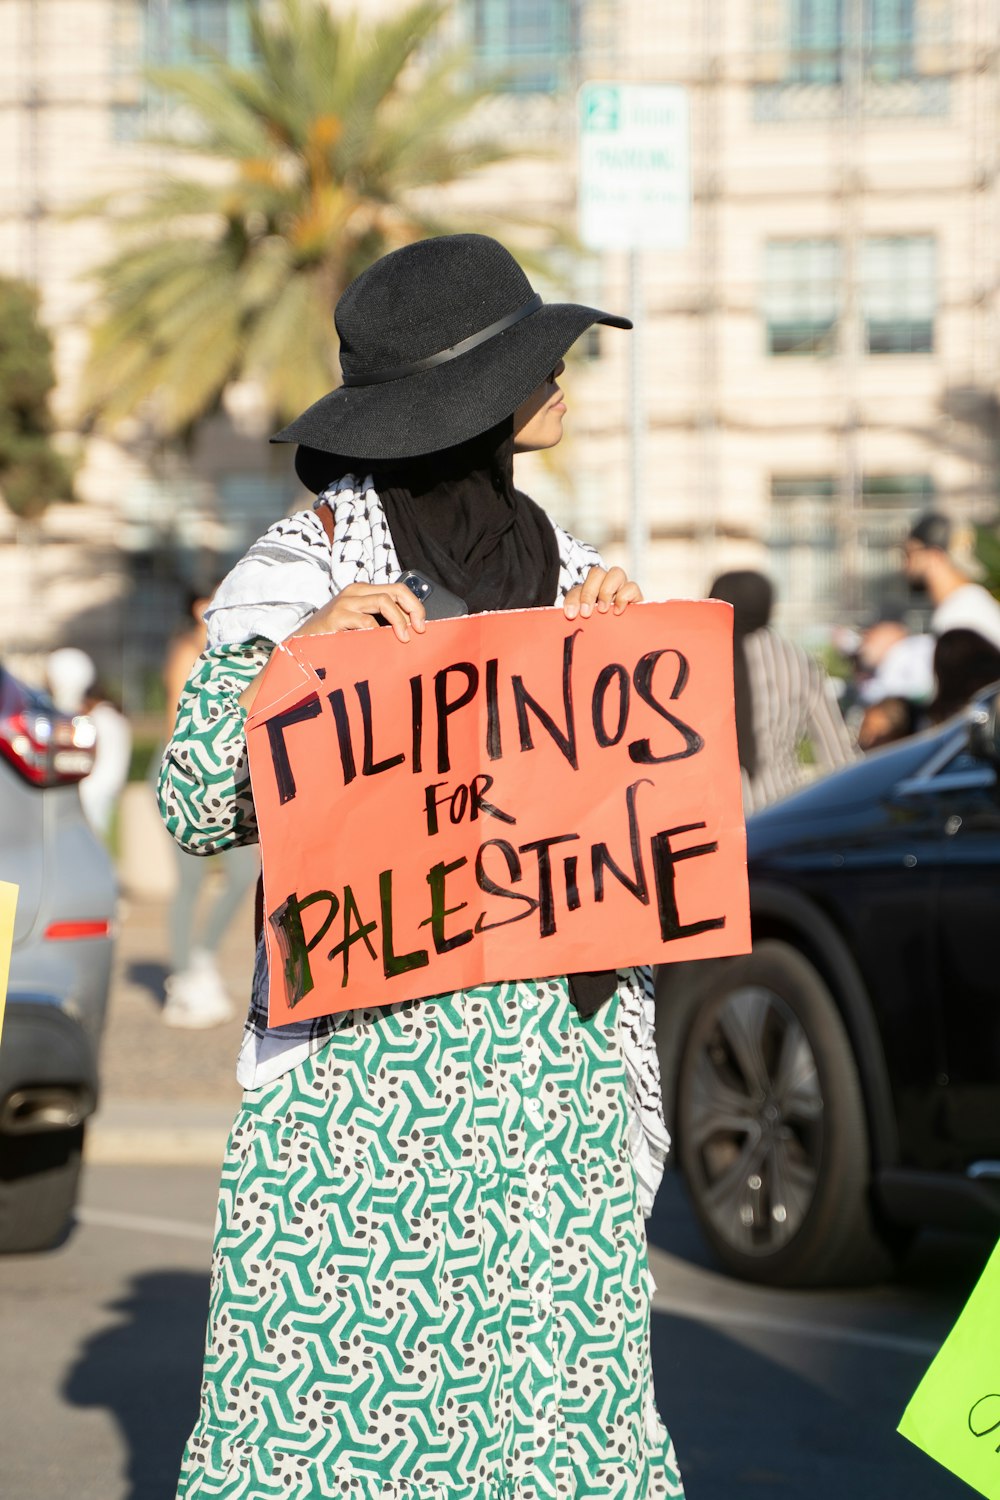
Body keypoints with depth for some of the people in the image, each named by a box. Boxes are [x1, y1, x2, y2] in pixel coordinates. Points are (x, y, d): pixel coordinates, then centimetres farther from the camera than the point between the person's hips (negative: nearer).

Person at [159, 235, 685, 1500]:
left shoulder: (559, 564, 14)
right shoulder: (307, 566, -2)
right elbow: (193, 806, -5)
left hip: (556, 1039, 5)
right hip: (368, 1040, -4)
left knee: (553, 1356, 1)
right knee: (335, 1352, -5)